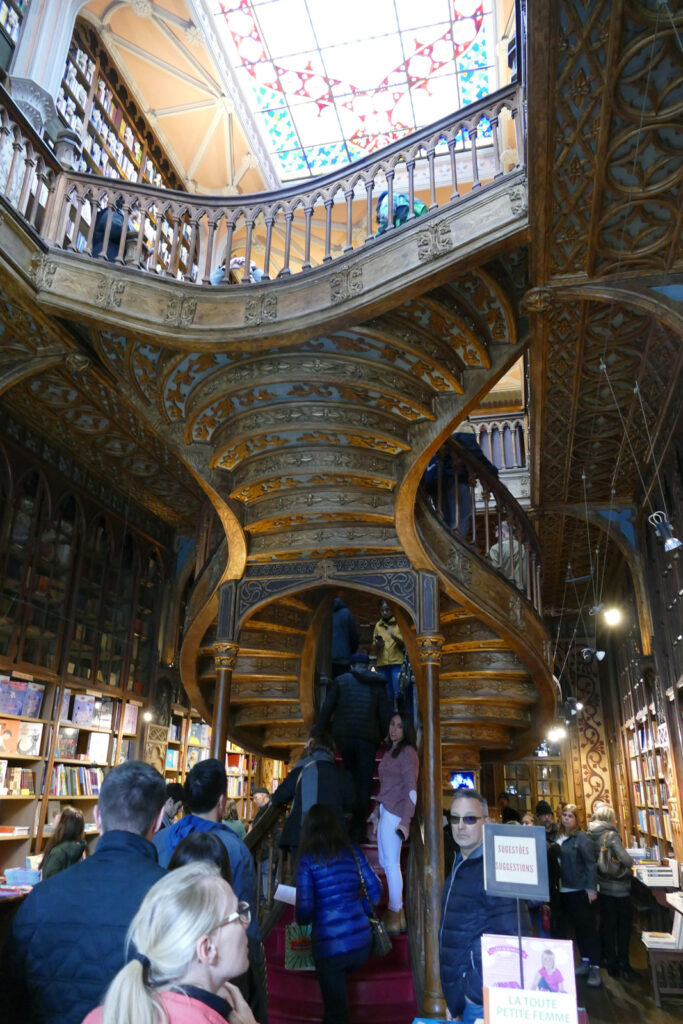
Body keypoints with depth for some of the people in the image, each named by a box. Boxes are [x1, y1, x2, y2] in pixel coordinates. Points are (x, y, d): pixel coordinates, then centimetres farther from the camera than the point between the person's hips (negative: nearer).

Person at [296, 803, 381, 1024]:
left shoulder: (308, 860, -8)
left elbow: (305, 908, -12)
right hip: (361, 939, 4)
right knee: (336, 986, 33)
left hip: (330, 943, -4)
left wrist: (301, 920, 10)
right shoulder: (352, 851, 2)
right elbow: (375, 889, 4)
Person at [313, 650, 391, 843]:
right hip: (368, 737, 0)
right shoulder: (377, 684, 9)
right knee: (364, 783, 2)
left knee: (351, 779, 13)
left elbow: (327, 708, 2)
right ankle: (358, 829, -2)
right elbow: (385, 713, 5)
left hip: (344, 735, 1)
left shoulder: (341, 680, 7)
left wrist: (317, 732, 8)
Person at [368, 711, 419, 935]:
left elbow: (411, 790, -14)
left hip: (395, 813, -9)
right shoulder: (391, 752, 15)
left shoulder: (407, 752, -10)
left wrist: (405, 821, -18)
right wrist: (377, 812, 22)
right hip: (385, 811, 9)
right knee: (386, 862, 13)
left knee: (391, 863, -4)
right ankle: (397, 912, 22)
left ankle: (394, 916, 6)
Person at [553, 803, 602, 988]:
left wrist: (591, 889, -18)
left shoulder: (582, 838, -11)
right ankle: (585, 961, 28)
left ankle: (595, 968, 9)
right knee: (576, 927, 15)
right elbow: (555, 861, 11)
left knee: (587, 928, 1)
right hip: (564, 891, 6)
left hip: (580, 891, -6)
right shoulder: (559, 838, 6)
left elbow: (591, 864, -14)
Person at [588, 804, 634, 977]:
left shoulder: (591, 836, -1)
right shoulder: (611, 835, -20)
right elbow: (626, 860, -25)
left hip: (602, 886, 6)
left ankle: (610, 962, 24)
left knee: (607, 924, 14)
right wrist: (631, 861, -4)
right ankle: (623, 963, 17)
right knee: (623, 925, 11)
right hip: (619, 888, -6)